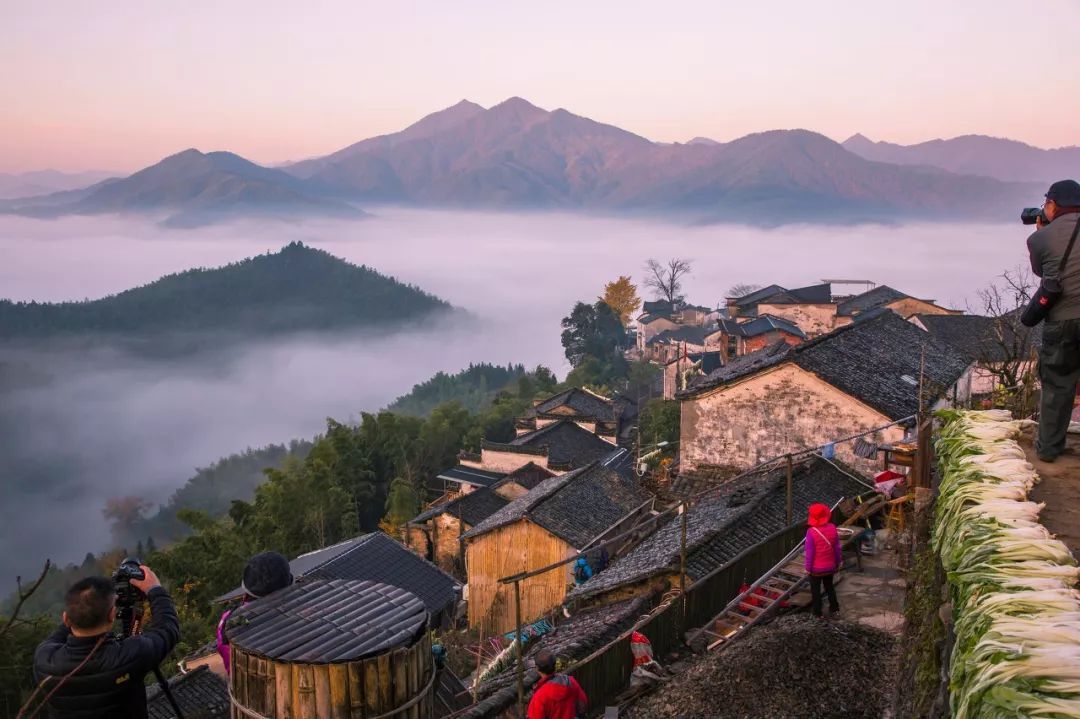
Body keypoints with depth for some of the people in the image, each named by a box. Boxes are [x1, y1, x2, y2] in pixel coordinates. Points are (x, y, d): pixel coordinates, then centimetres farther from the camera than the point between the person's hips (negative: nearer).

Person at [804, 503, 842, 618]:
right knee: (829, 587, 24)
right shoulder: (832, 528, -12)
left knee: (815, 589, 13)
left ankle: (817, 611, 22)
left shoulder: (811, 532, -25)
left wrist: (808, 567, -7)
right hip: (830, 566, 4)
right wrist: (837, 562, 12)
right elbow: (837, 547, -2)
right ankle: (834, 608, 32)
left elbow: (809, 552, -19)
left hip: (816, 568, -4)